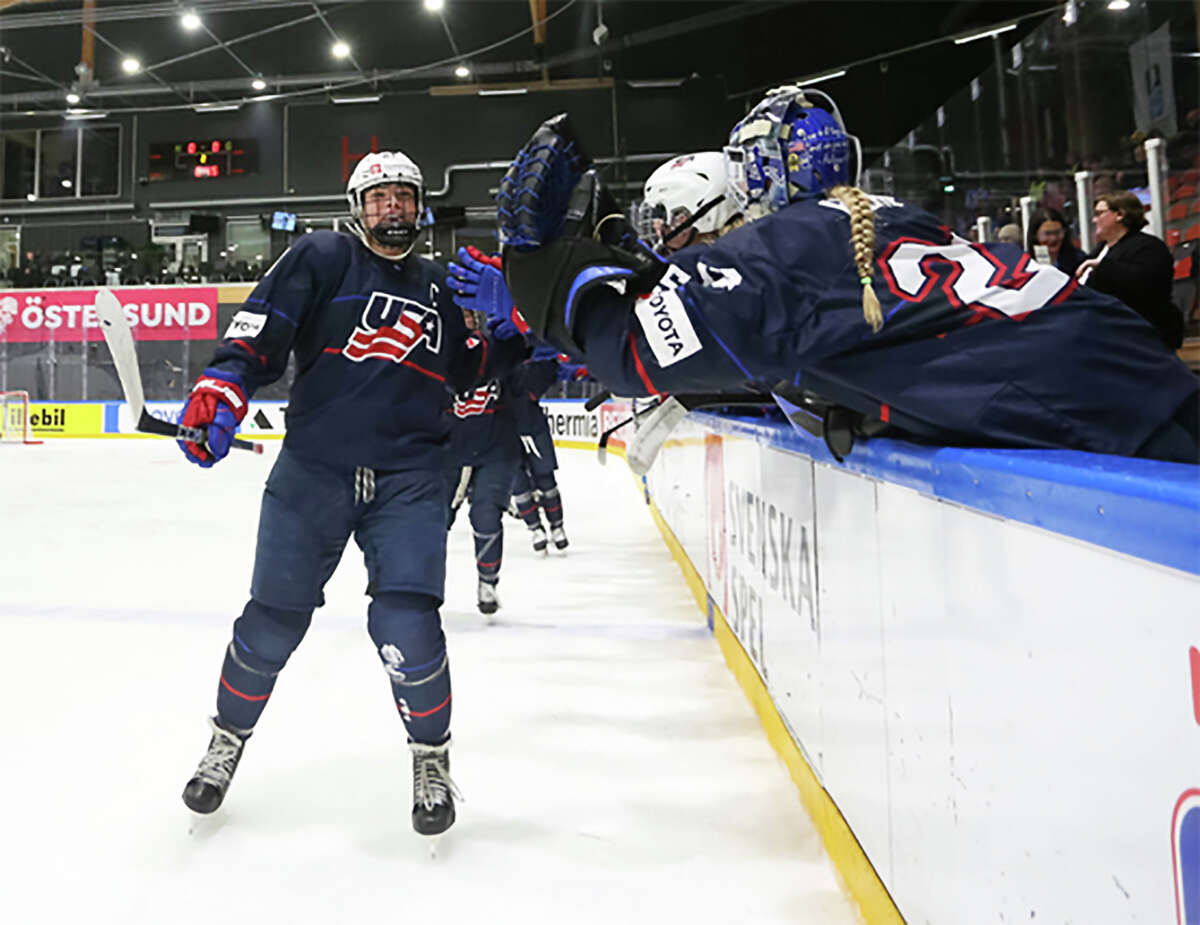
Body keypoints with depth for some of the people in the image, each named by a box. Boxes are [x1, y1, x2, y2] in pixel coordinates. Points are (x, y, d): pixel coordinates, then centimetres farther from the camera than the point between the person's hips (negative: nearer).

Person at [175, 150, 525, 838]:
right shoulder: (322, 258, 5)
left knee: (407, 622, -12)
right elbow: (262, 329, -5)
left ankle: (432, 756, 14)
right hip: (313, 467, -1)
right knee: (274, 619, 4)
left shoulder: (438, 288, 19)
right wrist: (223, 385, -21)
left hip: (409, 477, 2)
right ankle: (228, 741, 34)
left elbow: (466, 368, 26)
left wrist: (515, 334, 12)